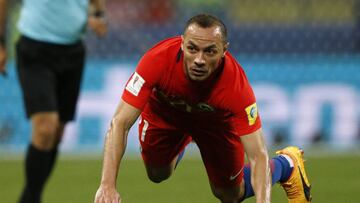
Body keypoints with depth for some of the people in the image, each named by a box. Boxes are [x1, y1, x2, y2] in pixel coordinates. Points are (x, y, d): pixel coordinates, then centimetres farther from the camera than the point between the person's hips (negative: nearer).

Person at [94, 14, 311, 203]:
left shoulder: (236, 84, -43)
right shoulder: (158, 59, -43)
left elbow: (258, 155, -40)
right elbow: (120, 124, -41)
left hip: (216, 119, -1)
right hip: (164, 110, 1)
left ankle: (287, 165, 35)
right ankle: (180, 143, 45)